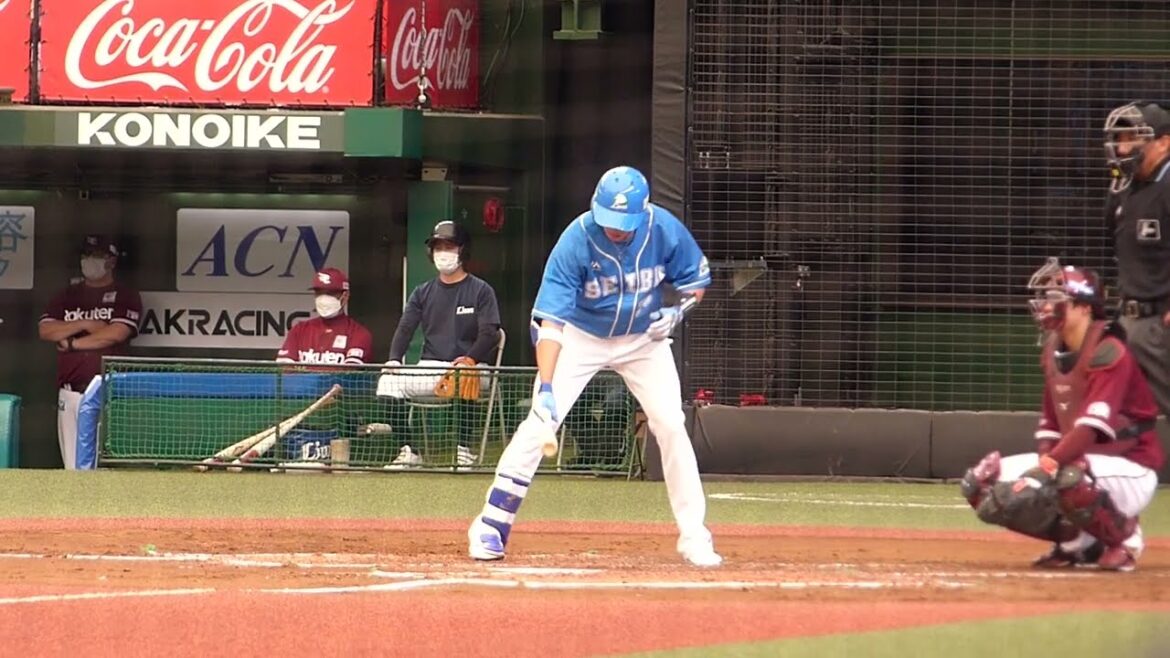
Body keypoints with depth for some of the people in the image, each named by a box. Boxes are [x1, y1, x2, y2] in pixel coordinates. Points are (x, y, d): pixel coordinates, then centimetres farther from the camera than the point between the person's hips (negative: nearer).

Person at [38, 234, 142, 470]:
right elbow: (45, 330, 4)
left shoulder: (126, 296, 4)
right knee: (73, 465, 4)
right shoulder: (67, 296, 17)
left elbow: (117, 333, -12)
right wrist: (84, 324, -7)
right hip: (70, 394, 4)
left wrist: (71, 342, -5)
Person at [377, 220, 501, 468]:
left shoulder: (481, 291, 4)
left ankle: (463, 449, -29)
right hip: (430, 369, 5)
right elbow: (405, 329, 7)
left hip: (468, 368, -4)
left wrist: (471, 359, -28)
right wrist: (394, 360, -14)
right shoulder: (423, 293, 18)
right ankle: (408, 450, -17)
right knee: (388, 381, -21)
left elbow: (489, 334, -7)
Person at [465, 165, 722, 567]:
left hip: (643, 339, 2)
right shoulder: (577, 241, -29)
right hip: (581, 338, -2)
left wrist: (679, 311, -22)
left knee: (671, 426, -8)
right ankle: (490, 528, -6)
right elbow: (550, 320, -32)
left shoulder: (665, 231, -21)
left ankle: (693, 536, 1)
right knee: (539, 423, -13)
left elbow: (696, 278, -1)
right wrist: (546, 387, -41)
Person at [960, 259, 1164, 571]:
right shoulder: (1053, 351, 8)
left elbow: (1093, 425, -30)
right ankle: (1075, 541, 11)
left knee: (1069, 479, -41)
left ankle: (1123, 537, -10)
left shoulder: (1108, 352, -19)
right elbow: (1049, 424, 10)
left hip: (1129, 472, -8)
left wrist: (1044, 469, -38)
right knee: (981, 483, -2)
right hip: (1073, 461, 8)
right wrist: (1044, 463, -11)